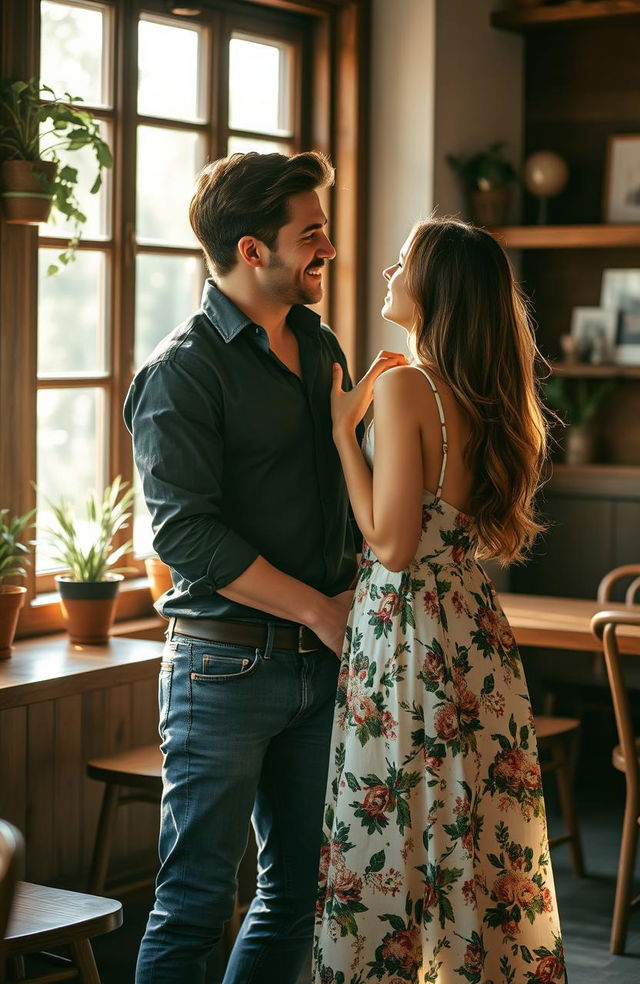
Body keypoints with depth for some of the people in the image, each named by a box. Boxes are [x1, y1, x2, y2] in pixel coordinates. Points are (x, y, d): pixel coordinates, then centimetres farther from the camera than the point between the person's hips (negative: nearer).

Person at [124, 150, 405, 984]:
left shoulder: (322, 348, 13)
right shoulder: (182, 371, -11)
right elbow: (186, 534, -18)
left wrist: (359, 585, 6)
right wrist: (321, 609, -15)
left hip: (321, 664, 7)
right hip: (227, 665, -7)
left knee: (299, 889, 14)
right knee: (197, 900, -1)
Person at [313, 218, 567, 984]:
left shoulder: (406, 388, -15)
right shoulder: (489, 397, 7)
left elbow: (392, 545, -18)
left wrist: (345, 431, -11)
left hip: (408, 628, -8)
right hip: (479, 631, 8)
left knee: (392, 844, 3)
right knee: (484, 844, 14)